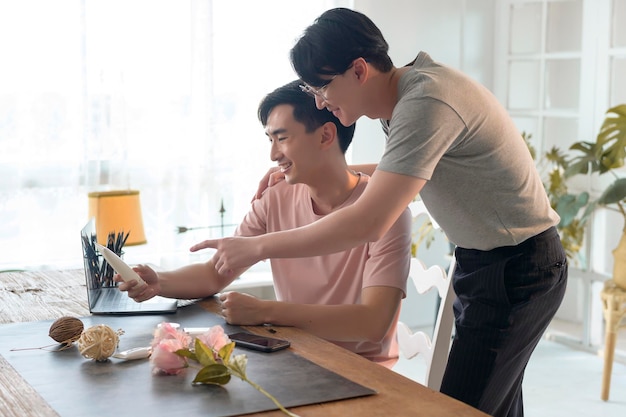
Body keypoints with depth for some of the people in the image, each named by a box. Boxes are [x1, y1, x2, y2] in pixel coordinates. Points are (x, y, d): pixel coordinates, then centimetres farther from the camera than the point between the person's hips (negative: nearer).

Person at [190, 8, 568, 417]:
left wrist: (256, 247, -26)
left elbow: (368, 224, -33)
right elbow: (402, 173, 22)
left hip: (517, 270, -10)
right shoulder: (404, 97, 4)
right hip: (486, 261, 10)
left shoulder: (426, 104, -27)